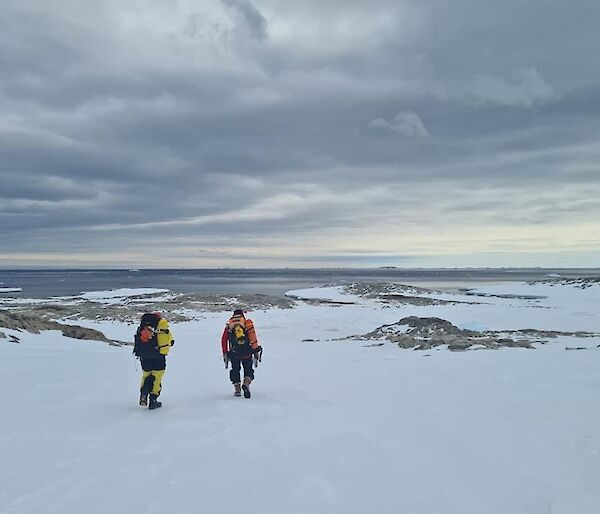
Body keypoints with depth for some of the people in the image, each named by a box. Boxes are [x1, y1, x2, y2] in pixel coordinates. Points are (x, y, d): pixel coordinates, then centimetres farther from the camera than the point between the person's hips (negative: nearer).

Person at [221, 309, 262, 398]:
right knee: (248, 370, 13)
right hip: (247, 353, -1)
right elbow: (254, 338, 3)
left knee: (235, 370, 20)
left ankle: (237, 389, 12)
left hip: (234, 353, 1)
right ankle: (246, 383, -12)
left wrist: (225, 355, 14)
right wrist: (256, 352, 7)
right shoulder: (248, 323, 8)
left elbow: (224, 340, 8)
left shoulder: (229, 325, 12)